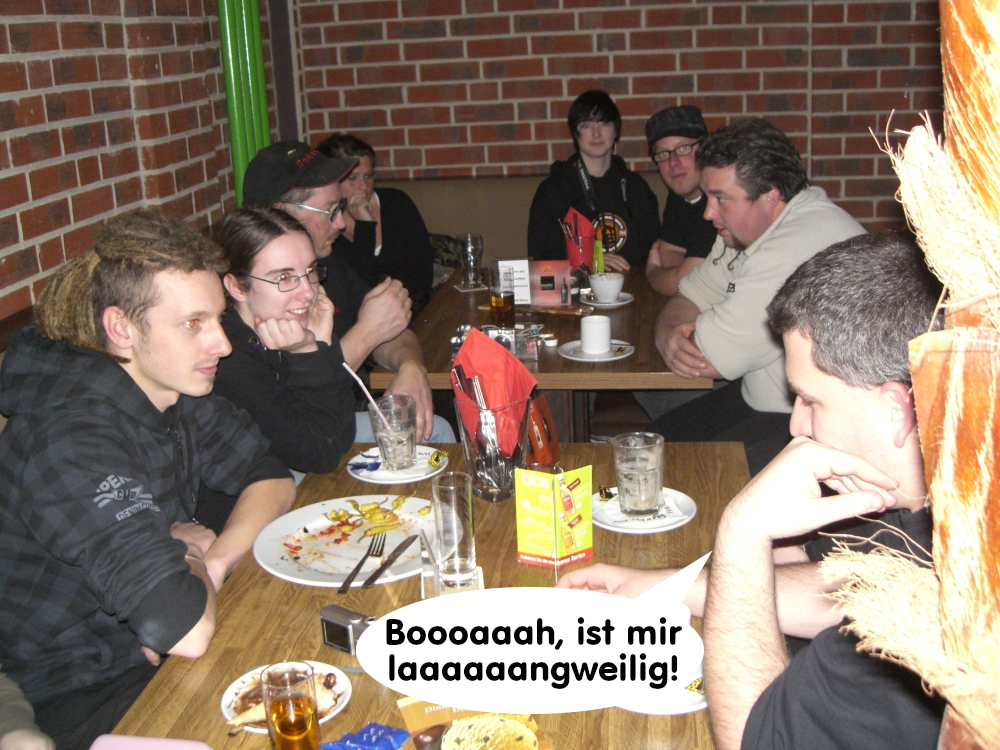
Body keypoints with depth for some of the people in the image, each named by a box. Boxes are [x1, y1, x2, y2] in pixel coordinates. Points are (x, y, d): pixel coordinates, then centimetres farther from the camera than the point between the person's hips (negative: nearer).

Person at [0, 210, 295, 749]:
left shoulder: (174, 390, -4)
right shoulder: (72, 440, -30)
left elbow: (271, 479, 3)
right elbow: (186, 630, -36)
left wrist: (211, 564, -15)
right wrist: (192, 556, -14)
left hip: (148, 651, 8)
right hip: (82, 701, -7)